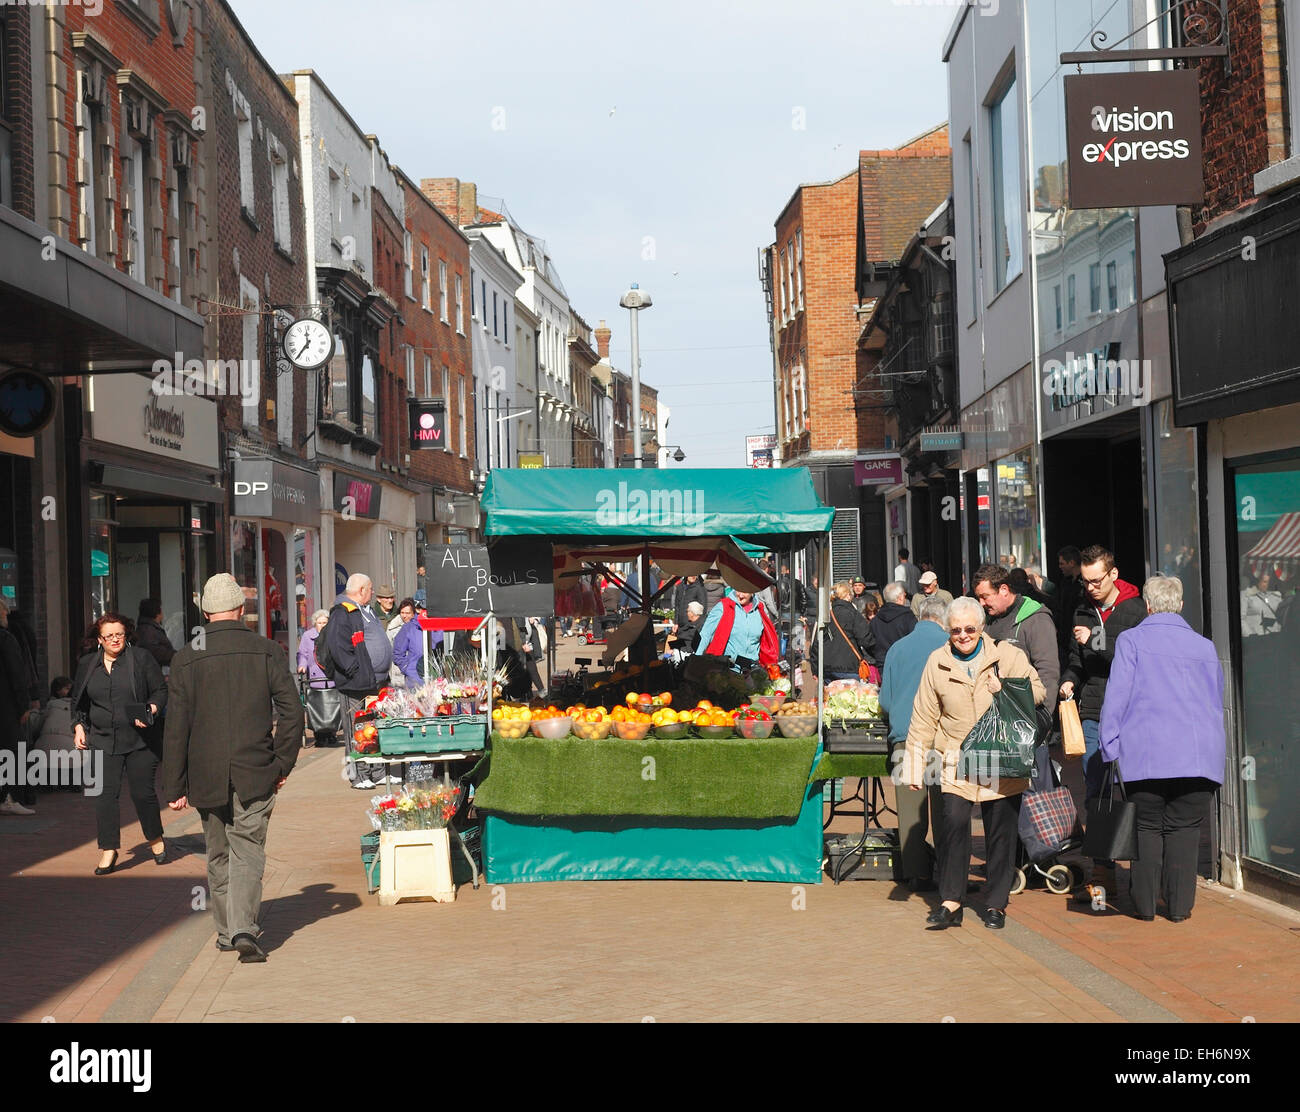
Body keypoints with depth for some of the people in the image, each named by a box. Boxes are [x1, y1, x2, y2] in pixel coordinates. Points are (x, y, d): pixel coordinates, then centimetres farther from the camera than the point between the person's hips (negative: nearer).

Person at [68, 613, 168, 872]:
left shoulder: (141, 658, 0)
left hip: (139, 741, -2)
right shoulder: (87, 664, 9)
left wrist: (150, 711, -14)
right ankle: (109, 851, 3)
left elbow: (161, 691, 2)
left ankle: (156, 840, 24)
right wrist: (79, 726, 7)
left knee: (142, 792, 2)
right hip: (102, 741, 2)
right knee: (105, 794, -4)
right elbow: (77, 701, 20)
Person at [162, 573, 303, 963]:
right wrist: (283, 764, 5)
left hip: (206, 777, 1)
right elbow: (292, 713, -6)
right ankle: (245, 928, -14)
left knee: (218, 855, 16)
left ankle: (226, 932, 24)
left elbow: (176, 728, -1)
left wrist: (174, 787, 4)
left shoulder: (186, 659, -2)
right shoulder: (268, 652, -3)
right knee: (248, 852, 2)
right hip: (256, 774, -1)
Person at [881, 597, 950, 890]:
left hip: (904, 736, 2)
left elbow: (884, 702, 12)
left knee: (910, 808, 4)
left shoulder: (898, 648, 10)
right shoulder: (951, 646, 1)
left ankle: (917, 874, 5)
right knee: (944, 808, 2)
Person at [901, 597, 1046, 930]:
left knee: (1001, 833, 4)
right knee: (953, 824, -12)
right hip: (957, 762, 0)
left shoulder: (1008, 656, 1)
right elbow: (923, 719, 7)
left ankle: (996, 904, 17)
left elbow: (1037, 691, 2)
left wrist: (1008, 691, -17)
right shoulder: (937, 662, 4)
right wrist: (914, 767, 5)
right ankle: (950, 902, -3)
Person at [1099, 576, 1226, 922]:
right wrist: (1214, 753, 29)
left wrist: (1110, 749, -3)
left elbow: (1116, 696, -5)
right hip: (1198, 756, 3)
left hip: (1146, 754, -2)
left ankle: (1145, 905, 10)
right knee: (1184, 829, 7)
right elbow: (1217, 702, 21)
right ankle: (1179, 906, 6)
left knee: (1147, 828, 7)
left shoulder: (1131, 640, 1)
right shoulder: (1205, 646, 13)